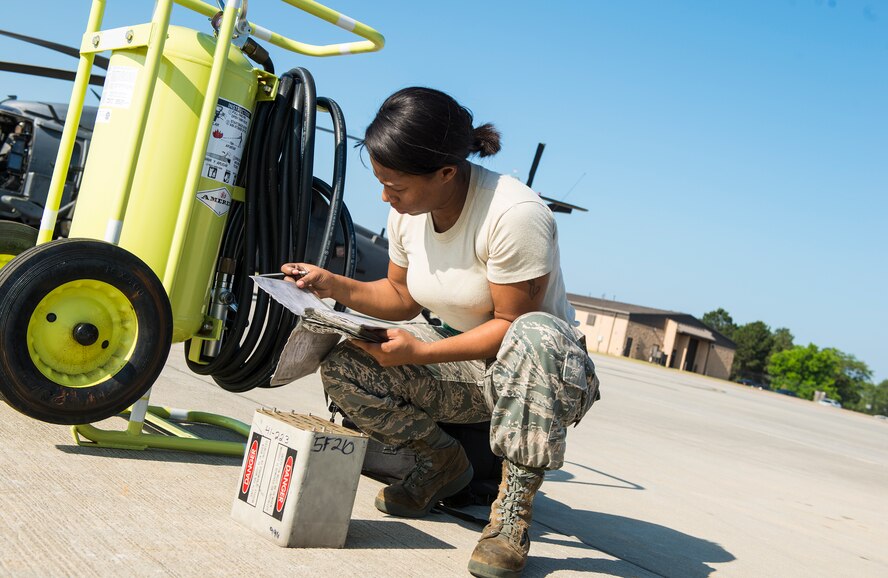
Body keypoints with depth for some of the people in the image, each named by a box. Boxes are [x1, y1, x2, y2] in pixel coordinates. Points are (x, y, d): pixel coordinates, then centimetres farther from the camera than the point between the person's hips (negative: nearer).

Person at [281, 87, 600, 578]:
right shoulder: (407, 212, -4)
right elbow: (401, 295, 8)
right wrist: (335, 285, -9)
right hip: (467, 368, 6)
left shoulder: (515, 214, -27)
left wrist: (420, 352, -29)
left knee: (536, 337, -42)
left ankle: (514, 507, -25)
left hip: (547, 370, -6)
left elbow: (512, 324, -23)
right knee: (342, 366, -12)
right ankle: (443, 462, 8)